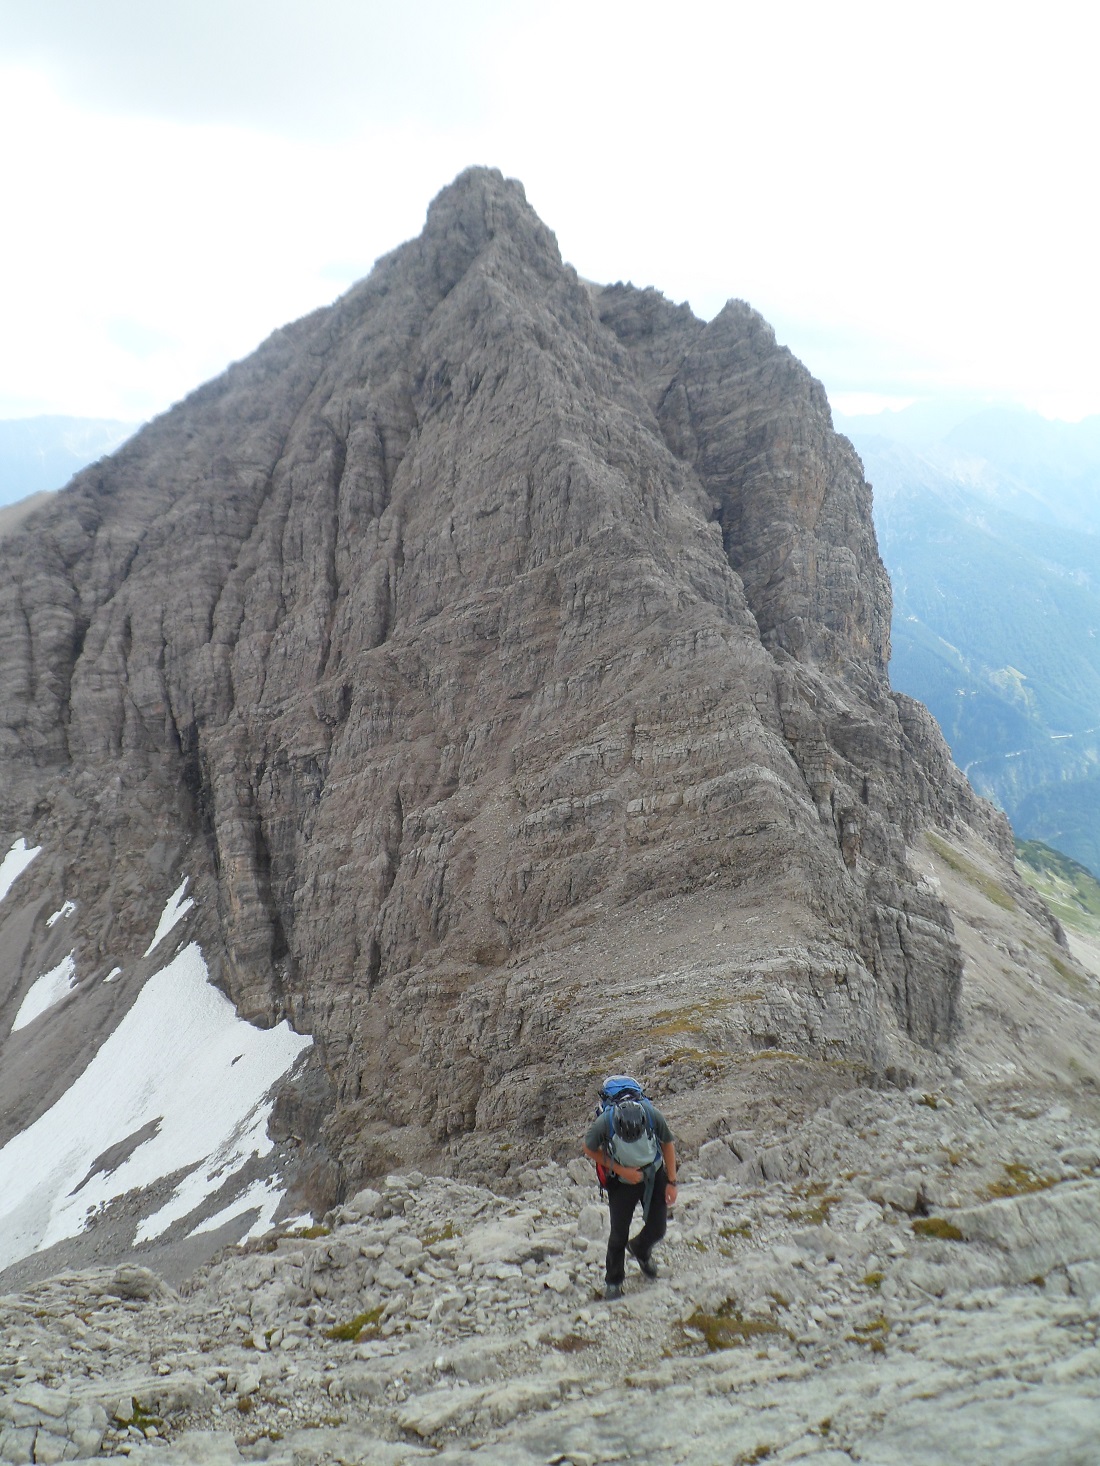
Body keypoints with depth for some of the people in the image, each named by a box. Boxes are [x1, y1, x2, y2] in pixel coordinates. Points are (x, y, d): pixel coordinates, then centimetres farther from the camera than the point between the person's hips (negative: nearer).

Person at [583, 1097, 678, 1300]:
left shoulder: (653, 1116, -31)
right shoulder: (602, 1124, -35)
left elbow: (668, 1143, -9)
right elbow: (590, 1150, -12)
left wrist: (671, 1182, -7)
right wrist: (621, 1170, -19)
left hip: (654, 1176, 2)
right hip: (621, 1182, -1)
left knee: (657, 1229, 7)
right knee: (619, 1234, 4)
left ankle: (640, 1251, 42)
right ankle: (614, 1281, 29)